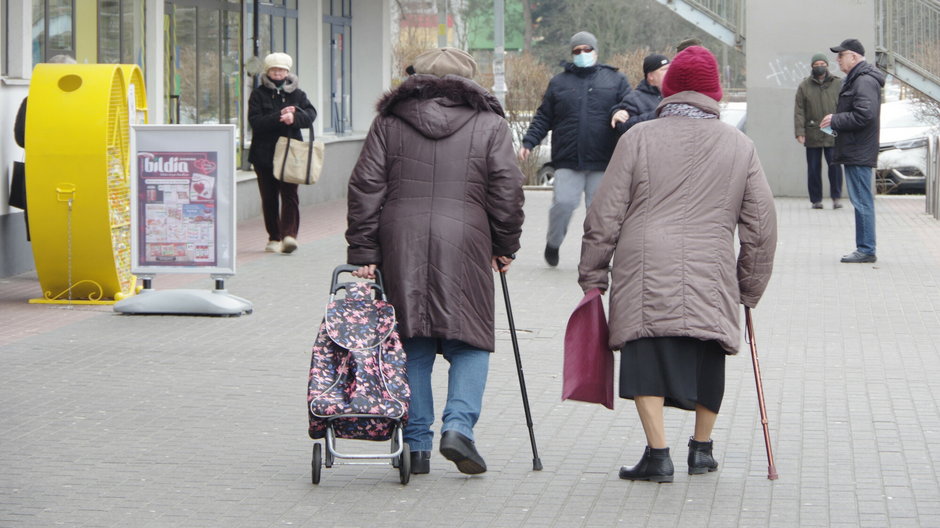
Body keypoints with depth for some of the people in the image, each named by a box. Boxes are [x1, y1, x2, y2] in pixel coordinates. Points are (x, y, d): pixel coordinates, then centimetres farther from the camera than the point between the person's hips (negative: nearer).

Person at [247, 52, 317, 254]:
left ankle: (289, 234, -20)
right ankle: (274, 237, 13)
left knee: (289, 194, -12)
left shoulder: (296, 94, 11)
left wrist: (294, 117, -24)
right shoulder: (258, 94, 5)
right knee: (269, 197, 4)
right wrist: (279, 116, -20)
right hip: (264, 153, 0)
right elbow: (255, 121, -9)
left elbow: (311, 114, -4)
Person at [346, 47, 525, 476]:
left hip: (399, 246, 2)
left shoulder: (389, 122, 12)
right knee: (470, 341, 8)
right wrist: (505, 245, 13)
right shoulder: (489, 123, 8)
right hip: (464, 245, -2)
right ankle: (459, 424, -10)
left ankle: (416, 443, 7)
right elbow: (507, 190, 3)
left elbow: (366, 187, 5)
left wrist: (362, 252, 5)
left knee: (412, 346, 7)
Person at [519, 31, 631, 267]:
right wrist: (528, 142, 2)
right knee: (563, 203, -10)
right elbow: (543, 118, 14)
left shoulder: (615, 80, 10)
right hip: (568, 161, 0)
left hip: (602, 161, 0)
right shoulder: (559, 83, 13)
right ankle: (553, 243, 16)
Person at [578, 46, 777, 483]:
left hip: (645, 273, -2)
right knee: (706, 359, 16)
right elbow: (762, 226, 13)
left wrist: (593, 279, 10)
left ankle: (657, 452, -14)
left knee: (648, 360, -4)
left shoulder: (638, 139, 5)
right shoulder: (740, 146, 12)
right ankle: (701, 448, 28)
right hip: (711, 279, 3)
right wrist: (750, 289, 23)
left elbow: (604, 216, 3)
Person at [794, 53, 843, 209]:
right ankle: (816, 199, 12)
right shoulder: (804, 86, 6)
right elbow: (799, 111, 3)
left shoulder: (838, 84, 6)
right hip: (812, 136, 1)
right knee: (813, 168, 4)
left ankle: (836, 197, 5)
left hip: (833, 136, -1)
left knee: (835, 165, -6)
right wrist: (799, 132, -6)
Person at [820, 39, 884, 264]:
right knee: (861, 201, 12)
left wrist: (835, 120, -14)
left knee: (862, 201, -7)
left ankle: (866, 250, -5)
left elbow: (863, 116, -24)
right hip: (854, 152, 11)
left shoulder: (865, 82, -15)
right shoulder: (855, 80, 19)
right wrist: (836, 122, 12)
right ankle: (865, 249, 16)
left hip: (859, 153, -11)